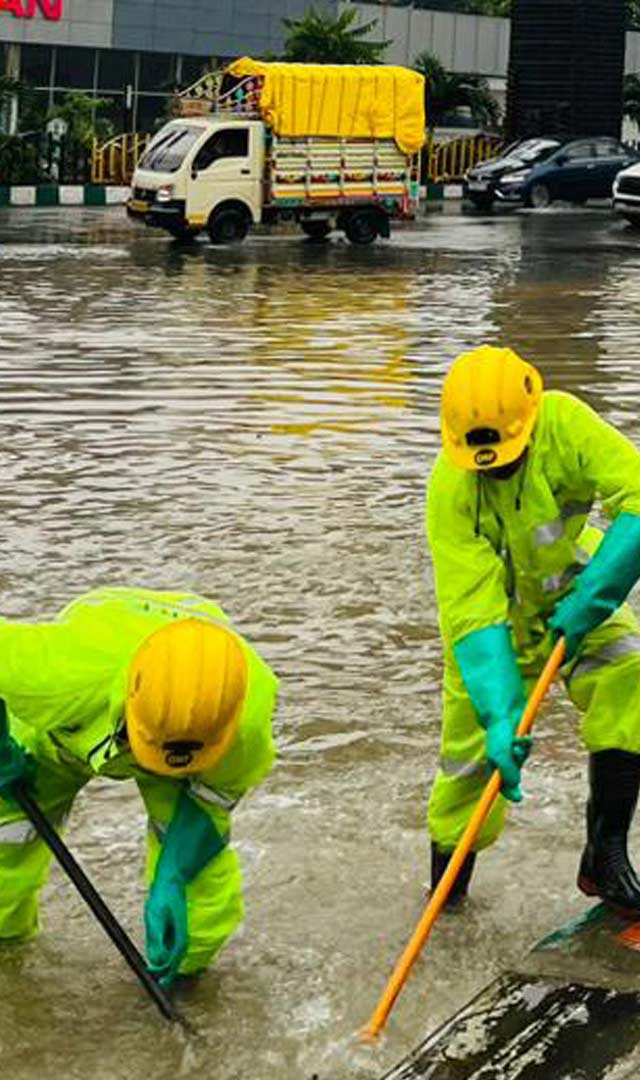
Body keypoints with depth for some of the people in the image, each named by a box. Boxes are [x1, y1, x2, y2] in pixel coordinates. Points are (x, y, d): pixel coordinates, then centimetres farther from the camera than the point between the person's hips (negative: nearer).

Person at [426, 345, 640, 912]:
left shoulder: (562, 421, -27)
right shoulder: (449, 489, -28)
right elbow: (472, 612, -32)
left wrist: (589, 599, -35)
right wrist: (501, 715, -40)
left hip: (575, 600, 1)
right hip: (495, 616, -1)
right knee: (474, 752, -3)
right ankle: (446, 890, 21)